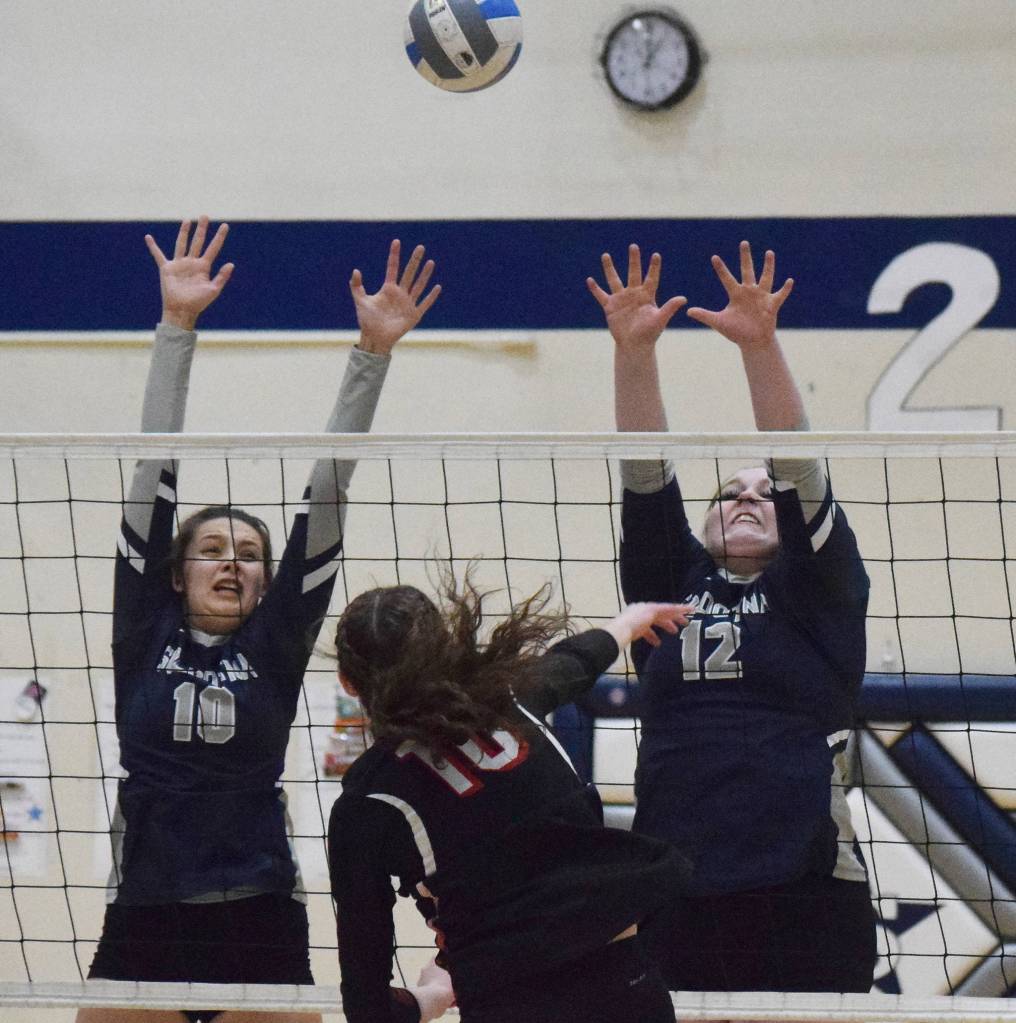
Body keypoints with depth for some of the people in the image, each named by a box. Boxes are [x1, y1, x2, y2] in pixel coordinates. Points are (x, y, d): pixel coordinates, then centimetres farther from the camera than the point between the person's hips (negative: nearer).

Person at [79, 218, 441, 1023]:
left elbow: (327, 491, 3)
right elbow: (156, 474, 3)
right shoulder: (147, 632, 7)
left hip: (260, 926, 0)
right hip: (144, 924, 0)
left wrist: (374, 353, -1)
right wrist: (177, 326, 0)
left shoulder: (276, 642, 7)